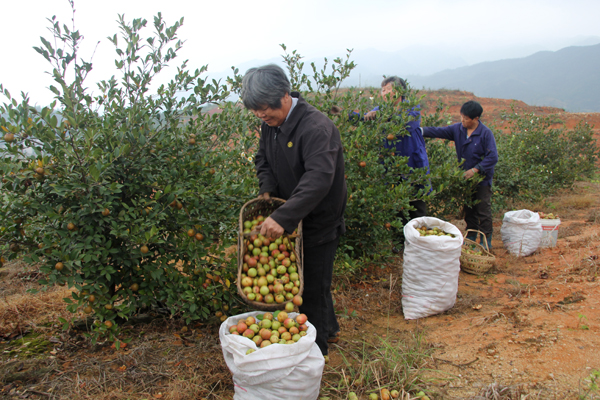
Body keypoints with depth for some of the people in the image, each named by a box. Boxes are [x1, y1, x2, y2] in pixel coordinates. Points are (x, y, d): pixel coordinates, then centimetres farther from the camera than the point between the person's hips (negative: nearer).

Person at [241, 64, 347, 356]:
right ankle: (328, 326, 44)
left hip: (319, 222, -8)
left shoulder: (316, 127, -27)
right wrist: (267, 190, -6)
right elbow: (263, 160, 15)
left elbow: (318, 179, -38)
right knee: (301, 279, 21)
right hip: (292, 219, 8)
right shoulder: (270, 124, 0)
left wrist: (283, 217, -45)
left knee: (313, 287, 5)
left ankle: (316, 348, 26)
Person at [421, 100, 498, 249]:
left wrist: (475, 170, -23)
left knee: (483, 212, 2)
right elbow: (438, 131, -3)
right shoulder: (457, 129, -1)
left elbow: (492, 157, -18)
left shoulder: (486, 133, -15)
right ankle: (471, 238, 29)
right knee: (469, 210, 15)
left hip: (482, 179, -5)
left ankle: (486, 241, 14)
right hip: (465, 177, 5)